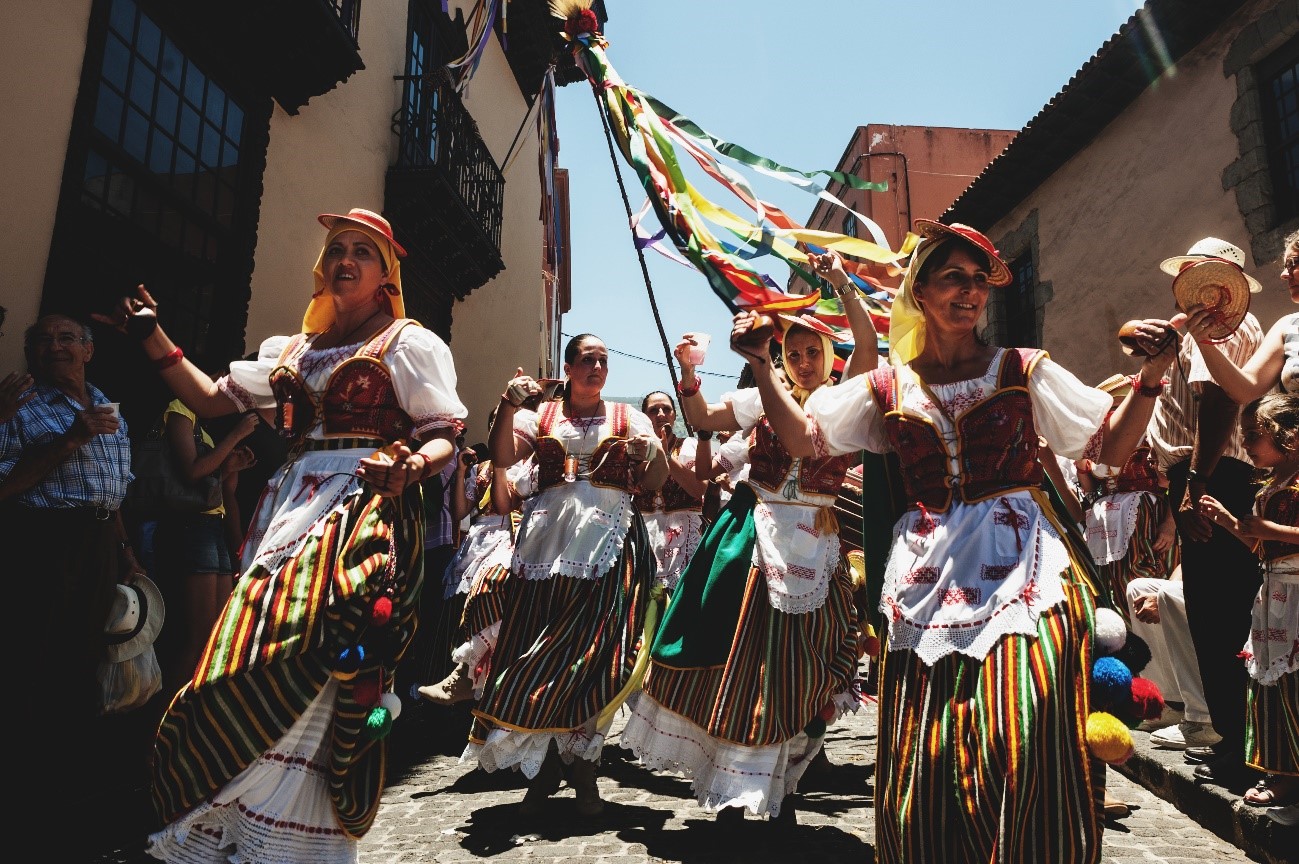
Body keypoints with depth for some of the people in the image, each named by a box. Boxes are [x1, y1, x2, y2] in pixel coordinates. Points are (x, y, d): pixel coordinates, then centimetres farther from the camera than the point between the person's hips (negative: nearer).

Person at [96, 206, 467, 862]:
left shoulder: (409, 344, 6)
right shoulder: (293, 350, 24)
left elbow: (445, 438, -2)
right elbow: (211, 398, 23)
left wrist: (409, 465, -23)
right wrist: (152, 335, 16)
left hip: (363, 513, -6)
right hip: (290, 512, 6)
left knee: (305, 674, -15)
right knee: (253, 670, 0)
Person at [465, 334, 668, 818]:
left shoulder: (628, 418, 14)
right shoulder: (541, 415, 13)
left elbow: (656, 482, 5)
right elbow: (502, 458, -3)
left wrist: (655, 452, -15)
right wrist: (509, 404, -14)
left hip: (610, 544, 0)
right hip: (547, 543, 1)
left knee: (597, 655, -5)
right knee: (537, 650, -1)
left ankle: (583, 769, 10)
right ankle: (543, 770, 13)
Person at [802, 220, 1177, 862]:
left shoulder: (1022, 370, 8)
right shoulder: (891, 386, 11)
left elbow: (1113, 446, 6)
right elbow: (805, 440, 7)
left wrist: (1150, 375, -9)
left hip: (1020, 567, -1)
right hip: (927, 579, 1)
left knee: (1026, 750, -13)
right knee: (923, 762, 2)